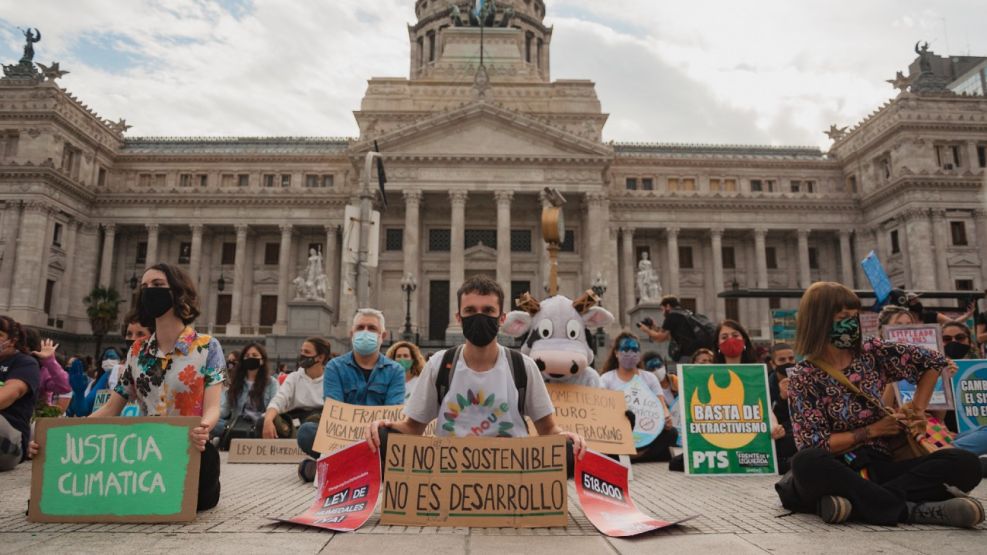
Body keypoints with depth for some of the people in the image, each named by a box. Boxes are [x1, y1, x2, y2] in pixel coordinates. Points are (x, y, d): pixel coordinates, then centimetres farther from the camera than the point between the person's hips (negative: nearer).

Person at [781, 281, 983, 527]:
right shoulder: (804, 378, -5)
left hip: (881, 466, 5)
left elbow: (934, 361, 20)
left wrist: (916, 412, 11)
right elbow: (814, 445, -9)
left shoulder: (872, 353, 8)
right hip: (838, 470, -4)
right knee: (806, 463, -41)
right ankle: (910, 510, -31)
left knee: (966, 463, -20)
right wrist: (872, 430, -9)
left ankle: (856, 501, -30)